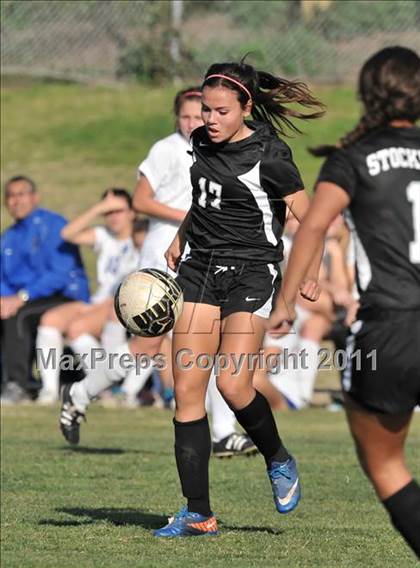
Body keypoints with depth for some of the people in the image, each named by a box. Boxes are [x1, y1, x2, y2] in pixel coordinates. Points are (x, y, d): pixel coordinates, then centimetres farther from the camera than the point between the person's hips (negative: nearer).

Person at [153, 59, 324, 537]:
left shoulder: (268, 156, -12)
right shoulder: (202, 142, 7)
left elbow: (308, 217, -11)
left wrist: (310, 271, -23)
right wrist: (181, 238, 19)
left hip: (250, 273, -6)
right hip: (199, 267, 6)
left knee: (233, 385, -19)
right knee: (186, 390, -2)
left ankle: (278, 460, 13)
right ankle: (198, 515, 2)